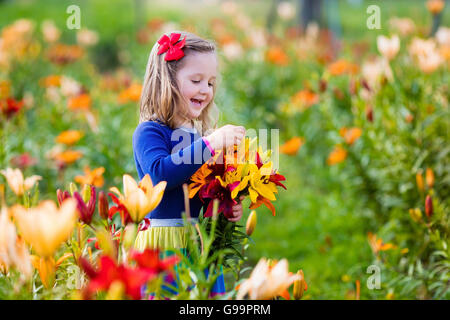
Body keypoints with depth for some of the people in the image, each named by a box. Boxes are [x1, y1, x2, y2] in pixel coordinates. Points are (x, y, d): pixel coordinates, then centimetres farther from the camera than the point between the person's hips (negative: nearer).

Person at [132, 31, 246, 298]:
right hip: (165, 245, -7)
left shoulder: (201, 136, 16)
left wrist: (231, 208, 2)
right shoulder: (149, 133, -5)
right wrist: (209, 145, -27)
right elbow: (160, 174, -24)